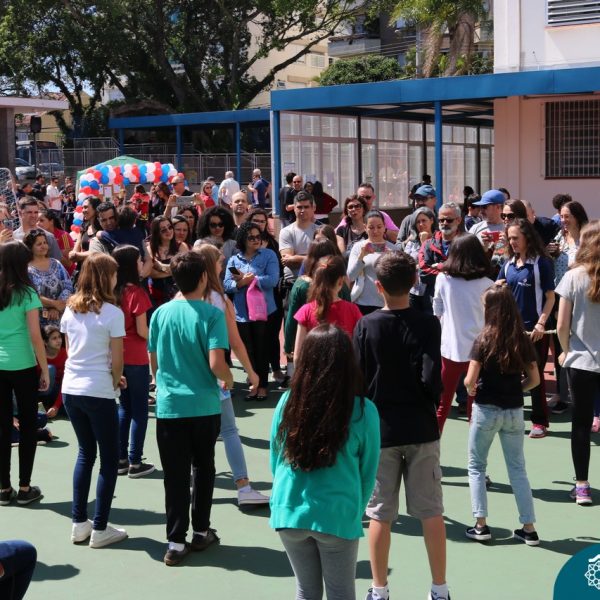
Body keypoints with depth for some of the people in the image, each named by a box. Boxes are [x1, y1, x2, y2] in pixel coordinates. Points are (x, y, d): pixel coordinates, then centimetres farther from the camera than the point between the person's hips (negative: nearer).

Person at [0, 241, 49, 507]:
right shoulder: (26, 293, -9)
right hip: (22, 367, -4)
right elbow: (35, 336, -11)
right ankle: (25, 488, 11)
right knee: (28, 426, 8)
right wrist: (45, 370, -5)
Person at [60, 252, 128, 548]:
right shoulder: (112, 313, -12)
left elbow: (71, 350, 12)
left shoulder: (70, 309, 5)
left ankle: (79, 524, 20)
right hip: (98, 393, -6)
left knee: (85, 453, 19)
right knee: (109, 459, 6)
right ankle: (99, 529, 7)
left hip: (70, 389, 6)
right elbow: (116, 360, -10)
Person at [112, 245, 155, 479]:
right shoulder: (137, 292, -14)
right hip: (136, 358, -6)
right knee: (139, 410, 4)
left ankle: (121, 459, 19)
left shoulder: (112, 291, 3)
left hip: (117, 357, 6)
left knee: (124, 407, 16)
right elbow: (142, 330, -14)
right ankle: (135, 462, 6)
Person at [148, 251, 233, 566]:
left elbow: (153, 360, 9)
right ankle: (200, 531, 26)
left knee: (175, 475, 6)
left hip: (168, 404, 2)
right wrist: (228, 379, 3)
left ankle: (176, 542, 6)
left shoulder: (161, 313, 0)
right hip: (204, 405, -2)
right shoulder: (212, 314, -12)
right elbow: (216, 363, -18)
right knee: (203, 468, 17)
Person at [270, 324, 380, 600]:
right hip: (338, 517, -2)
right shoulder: (363, 411, -13)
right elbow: (368, 472, -2)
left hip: (290, 512, 2)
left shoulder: (288, 402, -8)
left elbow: (275, 460, 4)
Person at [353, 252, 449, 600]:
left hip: (380, 429, 0)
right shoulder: (428, 325, -9)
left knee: (380, 515, 8)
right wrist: (432, 405, 5)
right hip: (421, 429, 0)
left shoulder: (366, 326, -7)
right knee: (432, 512, 9)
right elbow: (432, 379, -15)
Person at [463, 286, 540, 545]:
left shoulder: (484, 340, -12)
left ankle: (481, 525, 7)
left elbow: (470, 380, -15)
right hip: (514, 411, 3)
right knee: (517, 469, 13)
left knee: (476, 467, 12)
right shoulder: (523, 340, -1)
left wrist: (470, 388, 6)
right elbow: (534, 379, 3)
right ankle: (529, 528, 12)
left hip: (486, 409, -3)